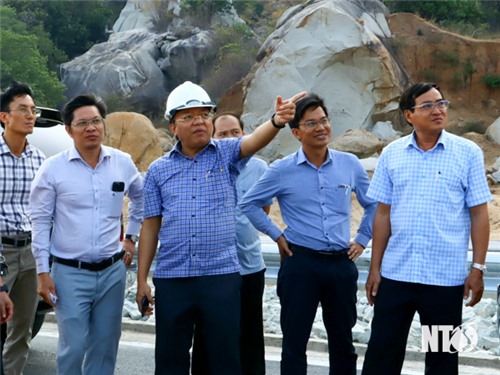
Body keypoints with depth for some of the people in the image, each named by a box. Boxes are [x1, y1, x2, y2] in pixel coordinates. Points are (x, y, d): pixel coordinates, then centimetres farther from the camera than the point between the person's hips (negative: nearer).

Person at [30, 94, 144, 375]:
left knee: (105, 346, 10)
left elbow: (141, 198, 21)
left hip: (112, 271, 3)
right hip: (70, 273, -3)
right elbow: (40, 221, -3)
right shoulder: (53, 168, -6)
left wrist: (131, 237, 16)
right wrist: (43, 271, -6)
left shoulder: (123, 163, 3)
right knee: (73, 347, -3)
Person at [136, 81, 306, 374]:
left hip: (221, 275, -2)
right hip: (171, 278, 2)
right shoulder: (158, 170, 8)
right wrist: (142, 279, 7)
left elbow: (255, 140, -19)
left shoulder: (227, 154, 3)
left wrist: (277, 121, -41)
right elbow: (151, 226, 9)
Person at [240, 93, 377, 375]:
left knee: (342, 341, 14)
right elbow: (249, 204, 6)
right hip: (300, 263, -2)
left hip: (342, 264, 2)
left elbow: (373, 204, 15)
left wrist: (362, 240, 9)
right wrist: (277, 236, 1)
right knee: (295, 341, 5)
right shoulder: (282, 170, -4)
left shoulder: (350, 164, 2)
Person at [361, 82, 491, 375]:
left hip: (446, 276, -1)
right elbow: (383, 213, 6)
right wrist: (375, 268, 5)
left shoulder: (468, 153, -2)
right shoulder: (391, 154, 3)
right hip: (395, 273, 2)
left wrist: (478, 267, -6)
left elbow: (479, 214, -1)